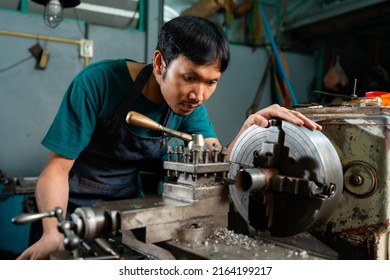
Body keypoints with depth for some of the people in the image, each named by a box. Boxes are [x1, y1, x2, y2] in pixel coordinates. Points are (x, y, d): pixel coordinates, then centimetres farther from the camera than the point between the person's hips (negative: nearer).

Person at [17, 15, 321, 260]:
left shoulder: (191, 105, -8)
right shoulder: (99, 82, -23)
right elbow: (58, 166, -19)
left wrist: (250, 126, -33)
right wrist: (53, 232, -35)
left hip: (129, 207, 4)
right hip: (73, 207, -3)